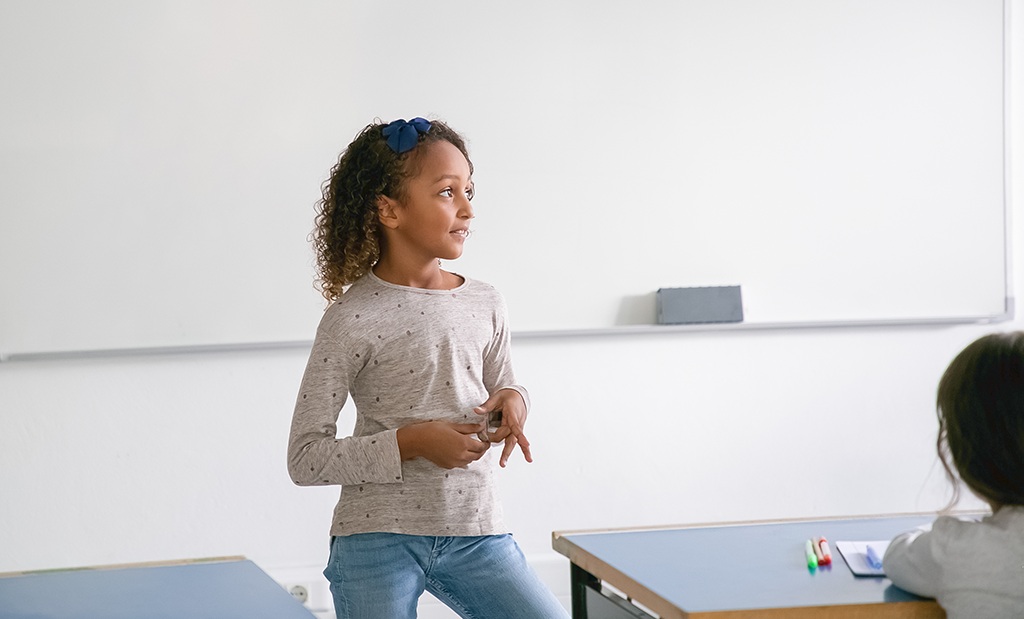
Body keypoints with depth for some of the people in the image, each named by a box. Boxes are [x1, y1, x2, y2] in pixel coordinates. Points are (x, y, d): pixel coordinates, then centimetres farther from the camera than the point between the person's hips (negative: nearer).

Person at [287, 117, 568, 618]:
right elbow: (304, 458, -9)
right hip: (376, 539, -4)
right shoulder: (352, 318, -10)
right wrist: (409, 442, -19)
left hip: (476, 532, 4)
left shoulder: (485, 305, 5)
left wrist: (513, 401, -2)